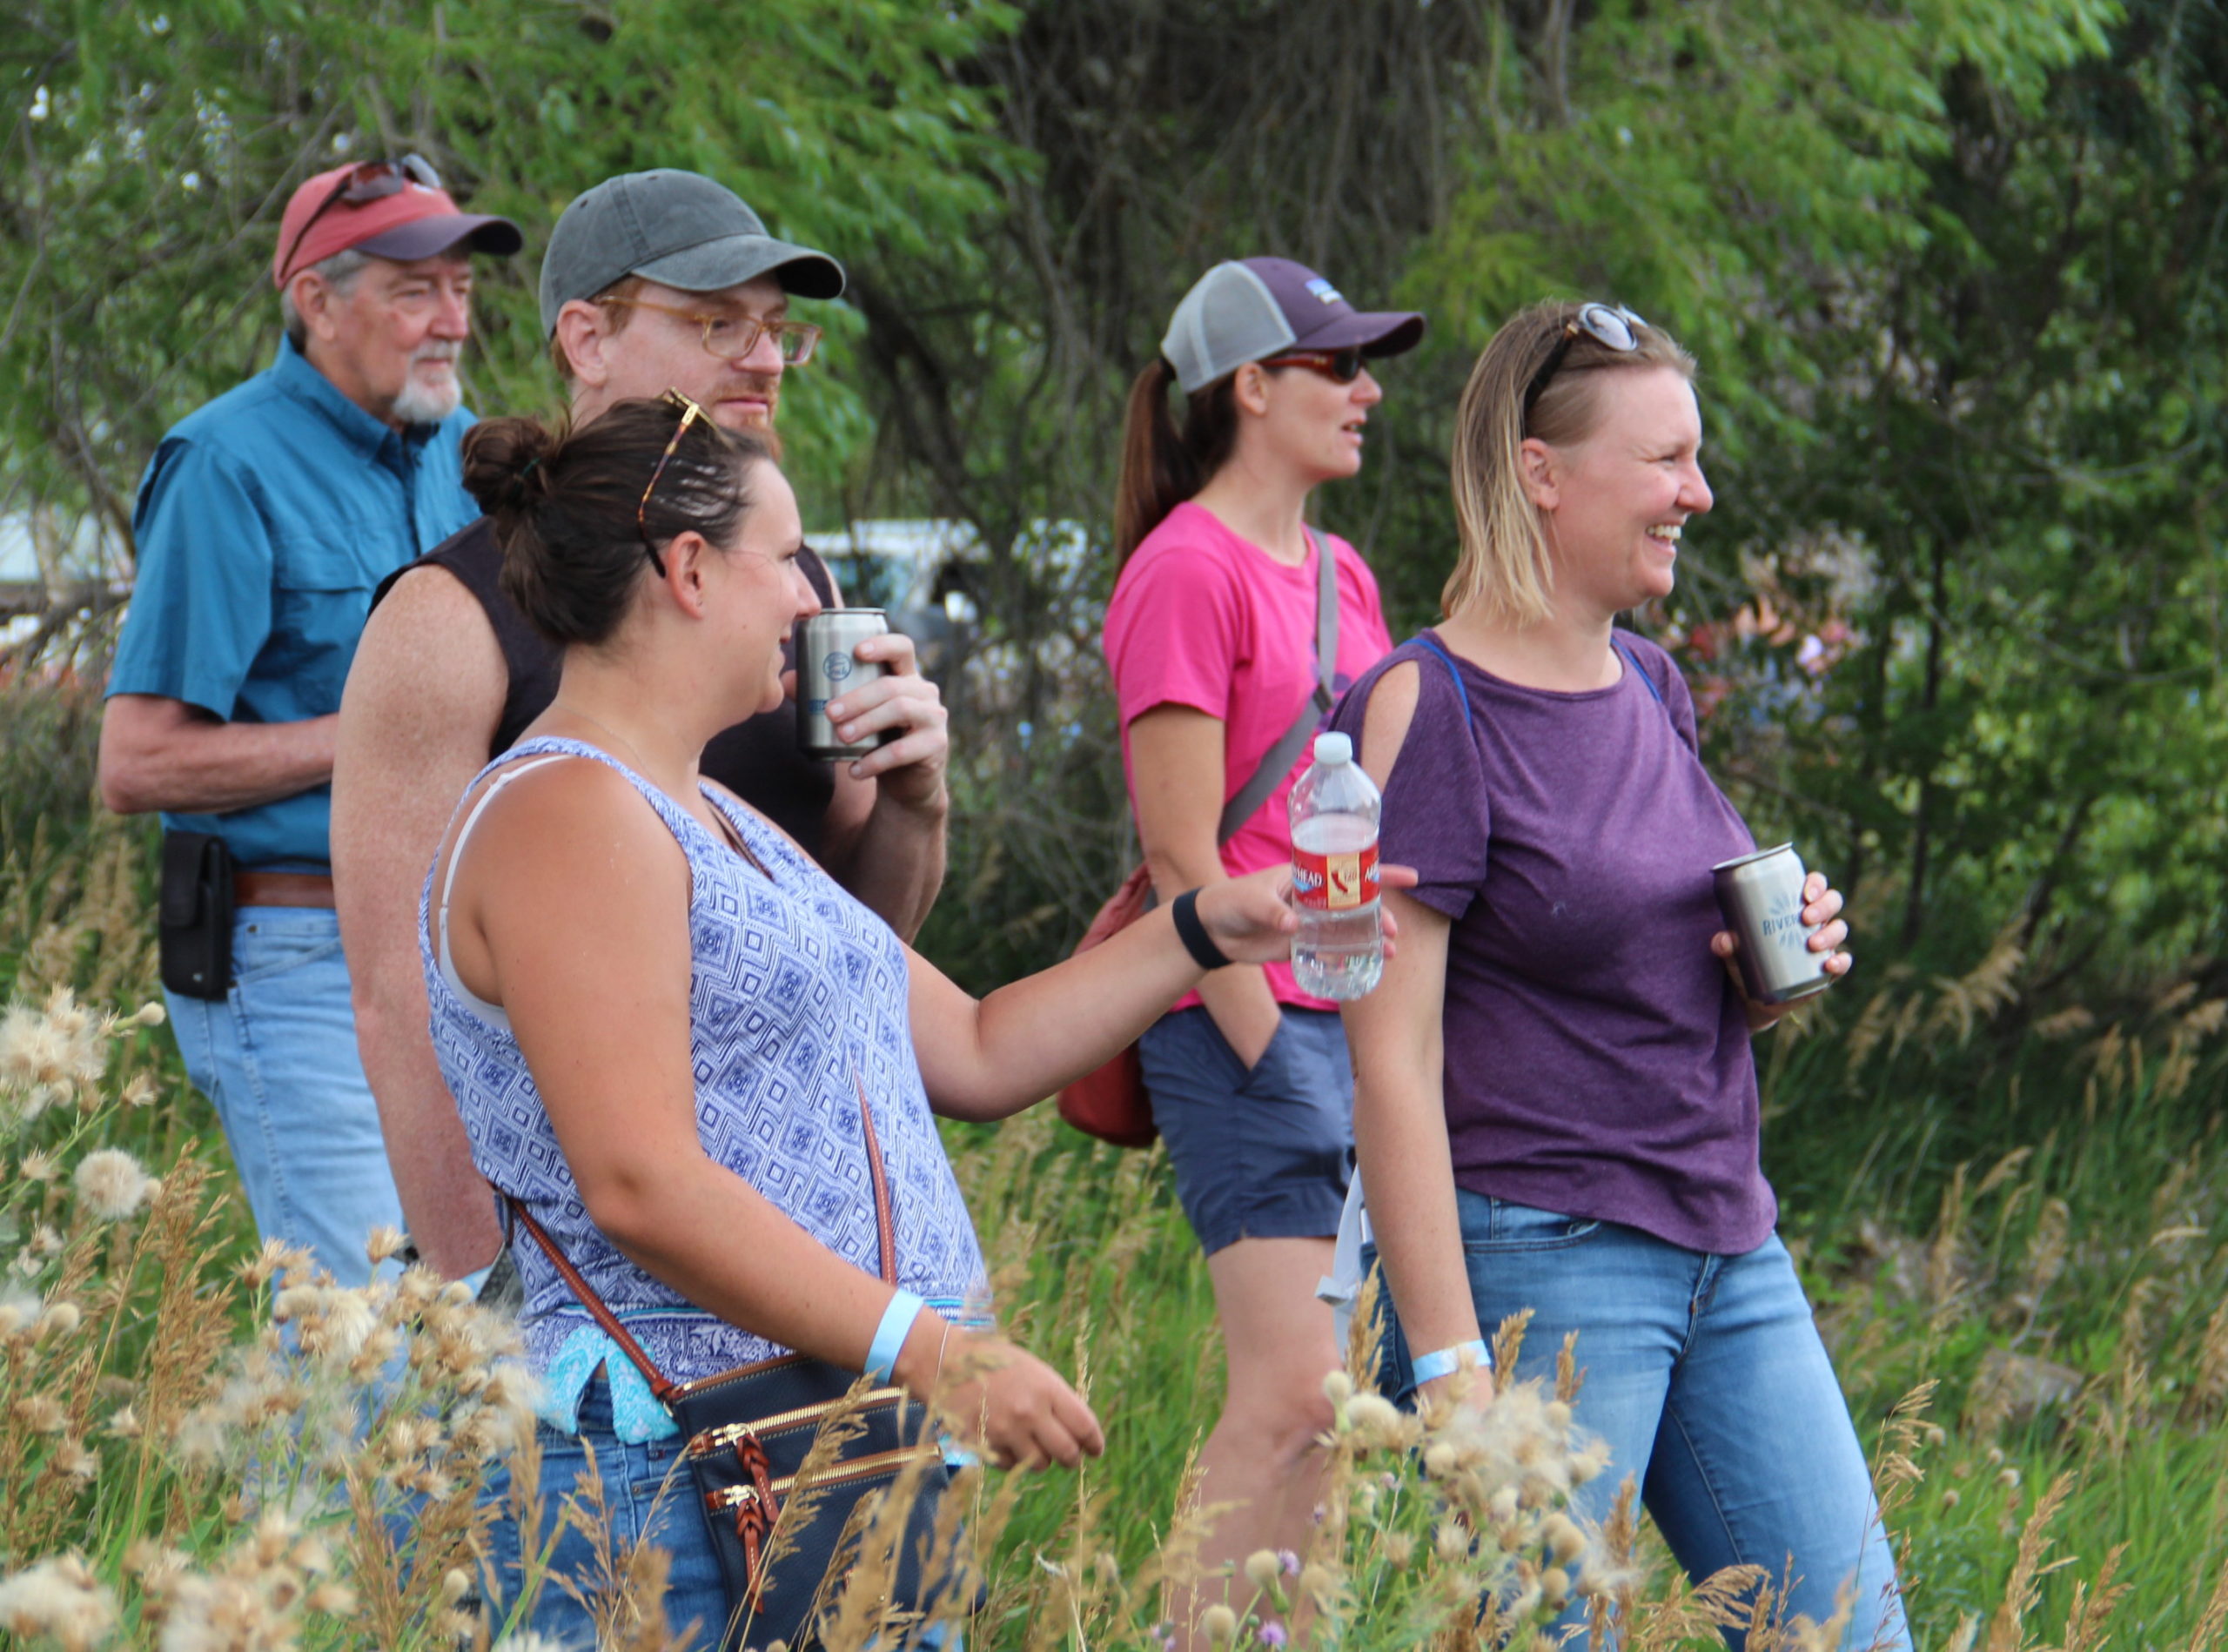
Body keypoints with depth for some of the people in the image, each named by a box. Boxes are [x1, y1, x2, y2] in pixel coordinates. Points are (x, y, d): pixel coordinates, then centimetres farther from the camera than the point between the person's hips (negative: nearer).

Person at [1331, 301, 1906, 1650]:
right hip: (1533, 1258, -8)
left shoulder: (1653, 688, 12)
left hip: (1732, 1253, 8)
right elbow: (1393, 1059, -15)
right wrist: (1446, 1362, -19)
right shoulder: (1431, 710, -11)